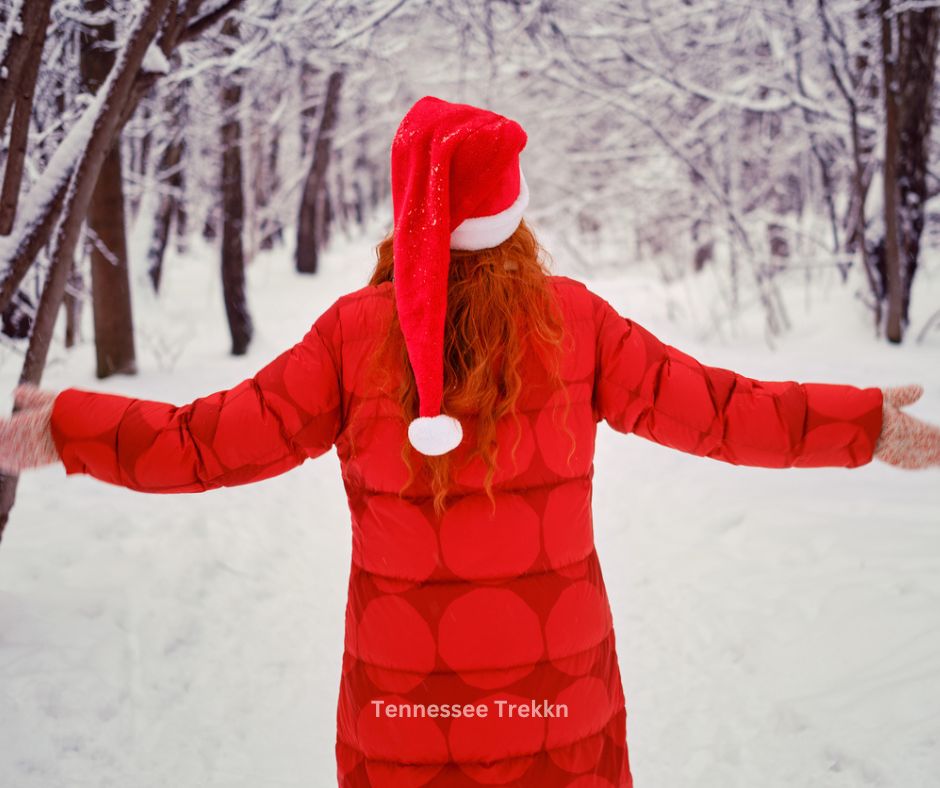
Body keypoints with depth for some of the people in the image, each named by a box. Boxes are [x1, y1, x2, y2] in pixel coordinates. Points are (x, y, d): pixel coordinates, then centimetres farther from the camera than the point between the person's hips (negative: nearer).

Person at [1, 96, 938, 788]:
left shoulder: (355, 330, -12)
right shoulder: (576, 321, -10)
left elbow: (209, 441, -10)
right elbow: (717, 410, -5)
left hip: (401, 700, 0)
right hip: (559, 697, 1)